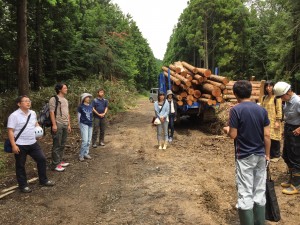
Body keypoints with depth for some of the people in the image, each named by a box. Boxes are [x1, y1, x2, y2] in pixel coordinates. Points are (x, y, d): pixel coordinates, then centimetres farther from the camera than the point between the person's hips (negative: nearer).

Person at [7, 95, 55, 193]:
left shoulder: (33, 113, 5)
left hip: (33, 143, 6)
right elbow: (10, 131, -15)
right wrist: (13, 145, -19)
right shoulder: (14, 115, -14)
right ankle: (23, 185, 24)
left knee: (42, 159, 9)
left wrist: (38, 128, 3)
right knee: (20, 166, 8)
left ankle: (43, 180, 25)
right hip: (20, 145, -6)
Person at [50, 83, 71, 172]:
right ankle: (55, 164, 2)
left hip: (65, 125, 8)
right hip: (58, 125, -8)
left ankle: (60, 161, 22)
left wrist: (69, 125, 18)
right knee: (57, 145, -4)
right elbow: (52, 112, -12)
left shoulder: (65, 100, 19)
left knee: (62, 145, 12)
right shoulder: (54, 99, -6)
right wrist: (54, 124, -18)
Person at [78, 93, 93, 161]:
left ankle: (86, 153, 21)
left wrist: (91, 122, 14)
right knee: (85, 140, -11)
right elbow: (79, 116, 1)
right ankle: (81, 155, 2)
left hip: (90, 125, 5)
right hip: (84, 124, -5)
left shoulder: (91, 107, 7)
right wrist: (80, 124, 4)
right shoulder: (81, 107, -5)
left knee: (89, 141, 9)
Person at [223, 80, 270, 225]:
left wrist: (227, 130, 8)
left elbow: (233, 135, -14)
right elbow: (267, 135, 2)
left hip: (244, 157, -5)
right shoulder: (262, 110, 1)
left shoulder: (236, 110, -13)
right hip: (260, 156, 5)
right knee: (260, 192, 14)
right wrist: (267, 154, 12)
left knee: (245, 194, 3)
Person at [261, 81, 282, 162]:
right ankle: (270, 154, 23)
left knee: (274, 138, 1)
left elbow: (279, 110, -12)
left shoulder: (276, 97, -9)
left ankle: (276, 155, 14)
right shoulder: (265, 97, 10)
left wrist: (277, 121, -16)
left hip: (274, 121, -6)